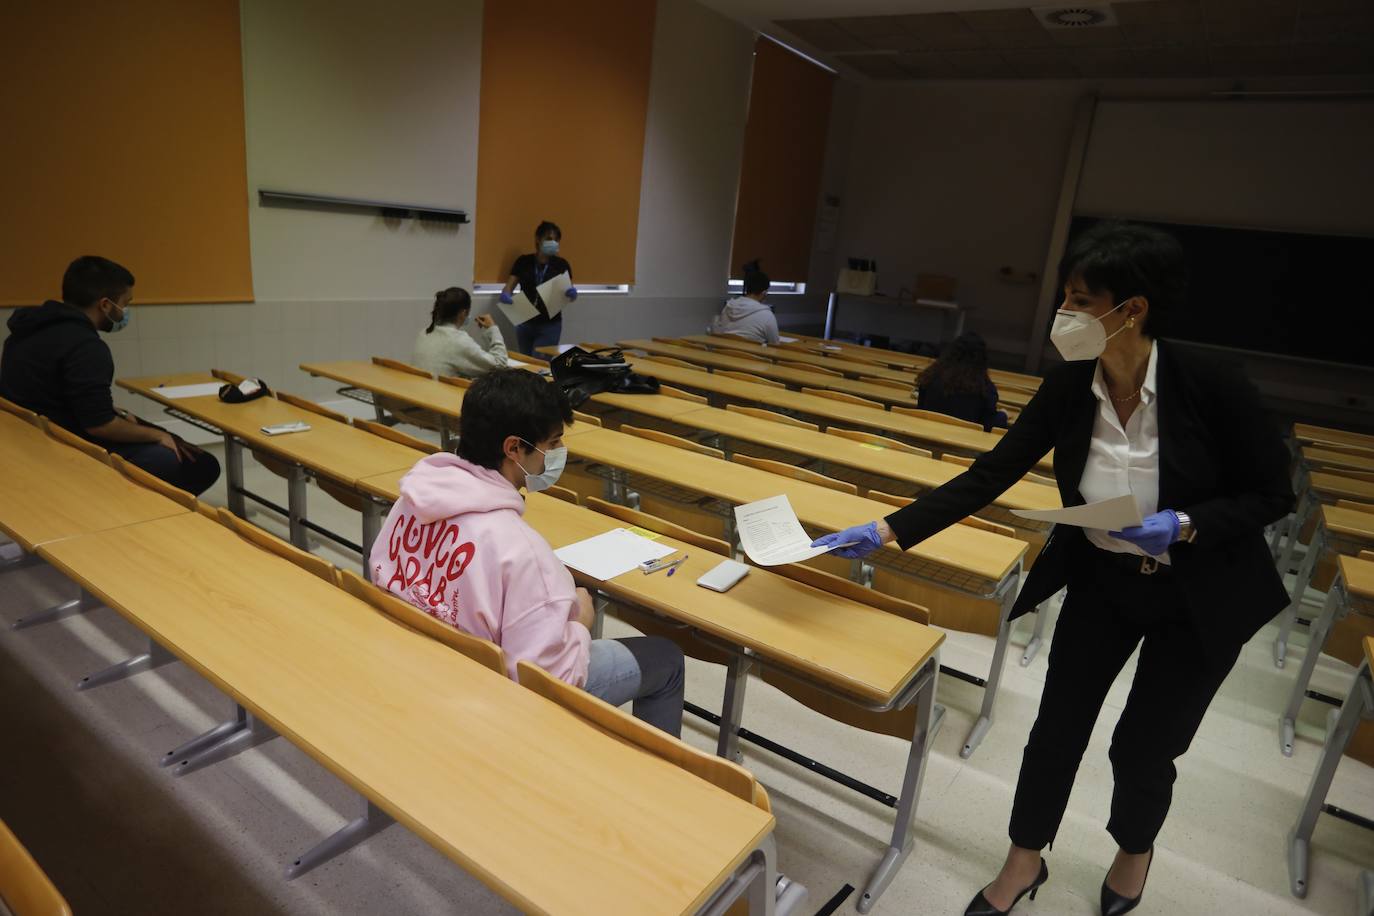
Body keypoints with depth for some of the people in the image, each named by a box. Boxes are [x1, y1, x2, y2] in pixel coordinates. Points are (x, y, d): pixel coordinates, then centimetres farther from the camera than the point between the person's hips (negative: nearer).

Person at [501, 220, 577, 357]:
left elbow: (567, 292, -4)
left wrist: (572, 294, -28)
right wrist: (505, 295, -24)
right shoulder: (523, 261, 1)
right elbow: (508, 287, 0)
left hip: (550, 325, -2)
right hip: (525, 323, 2)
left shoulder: (561, 265, -1)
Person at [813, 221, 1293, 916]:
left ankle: (1134, 849, 46)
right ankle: (1025, 859, 33)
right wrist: (886, 532, -21)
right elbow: (988, 476, -15)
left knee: (1144, 747, 11)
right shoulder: (1068, 389, -15)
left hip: (1198, 596, -2)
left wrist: (1186, 525, -30)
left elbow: (1273, 492, -12)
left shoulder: (1210, 386, -25)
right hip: (1101, 580, 3)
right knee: (1058, 726, 8)